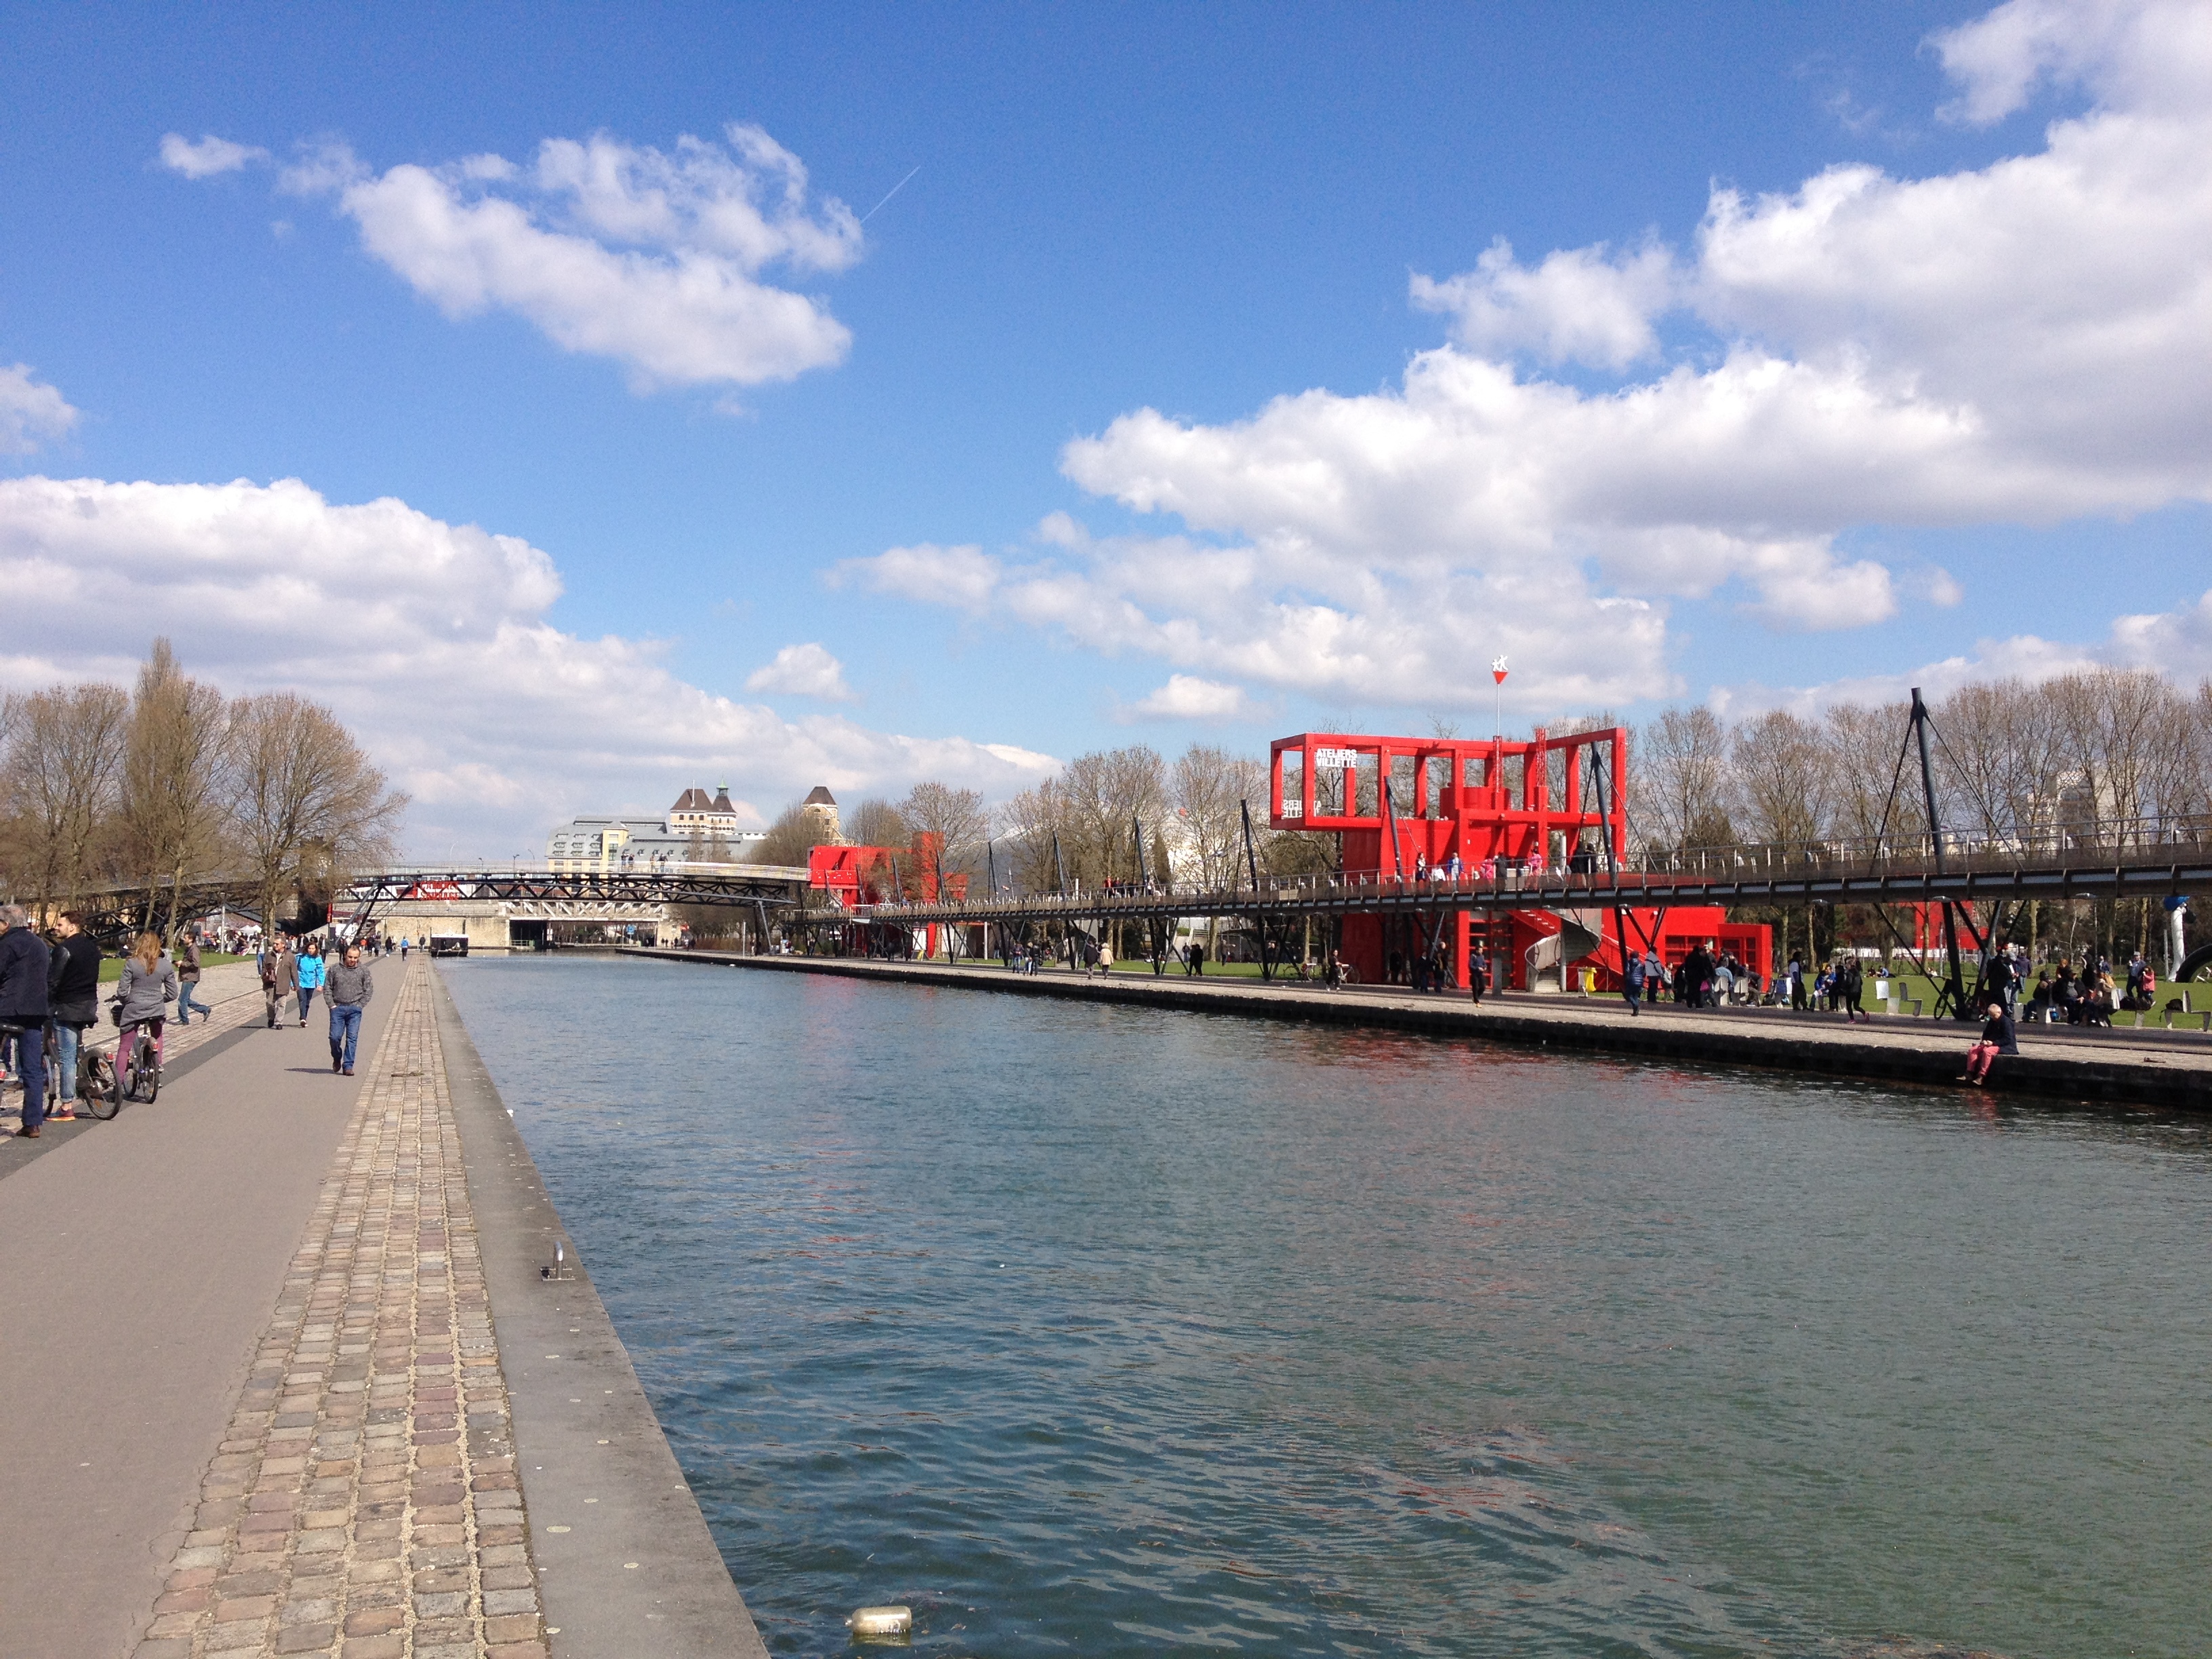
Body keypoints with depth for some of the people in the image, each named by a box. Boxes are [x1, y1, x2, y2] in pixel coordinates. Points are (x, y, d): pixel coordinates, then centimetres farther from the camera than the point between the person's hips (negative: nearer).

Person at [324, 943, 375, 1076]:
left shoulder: (363, 971, 4)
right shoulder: (335, 970, 5)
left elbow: (369, 990, 6)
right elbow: (327, 987, 7)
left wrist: (360, 1005, -2)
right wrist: (332, 1005, -2)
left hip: (355, 1010, 0)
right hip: (338, 1008, 0)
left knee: (352, 1038, -3)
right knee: (335, 1037, -4)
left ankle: (348, 1065, 1)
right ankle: (337, 1059, 23)